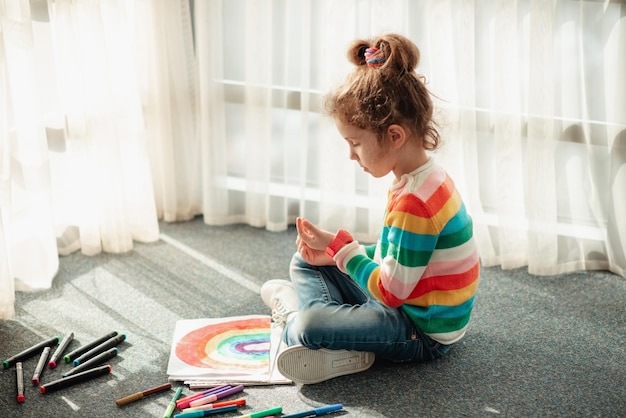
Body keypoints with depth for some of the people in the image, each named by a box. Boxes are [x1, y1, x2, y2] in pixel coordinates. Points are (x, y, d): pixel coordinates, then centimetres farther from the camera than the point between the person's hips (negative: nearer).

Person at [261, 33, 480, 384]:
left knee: (309, 327, -31)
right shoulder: (424, 178, 3)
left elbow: (391, 292, -25)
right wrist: (338, 253, 2)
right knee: (306, 262, 15)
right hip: (405, 300, 11)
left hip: (422, 332, -10)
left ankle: (295, 316, 0)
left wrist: (340, 247, -14)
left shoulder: (414, 202, -29)